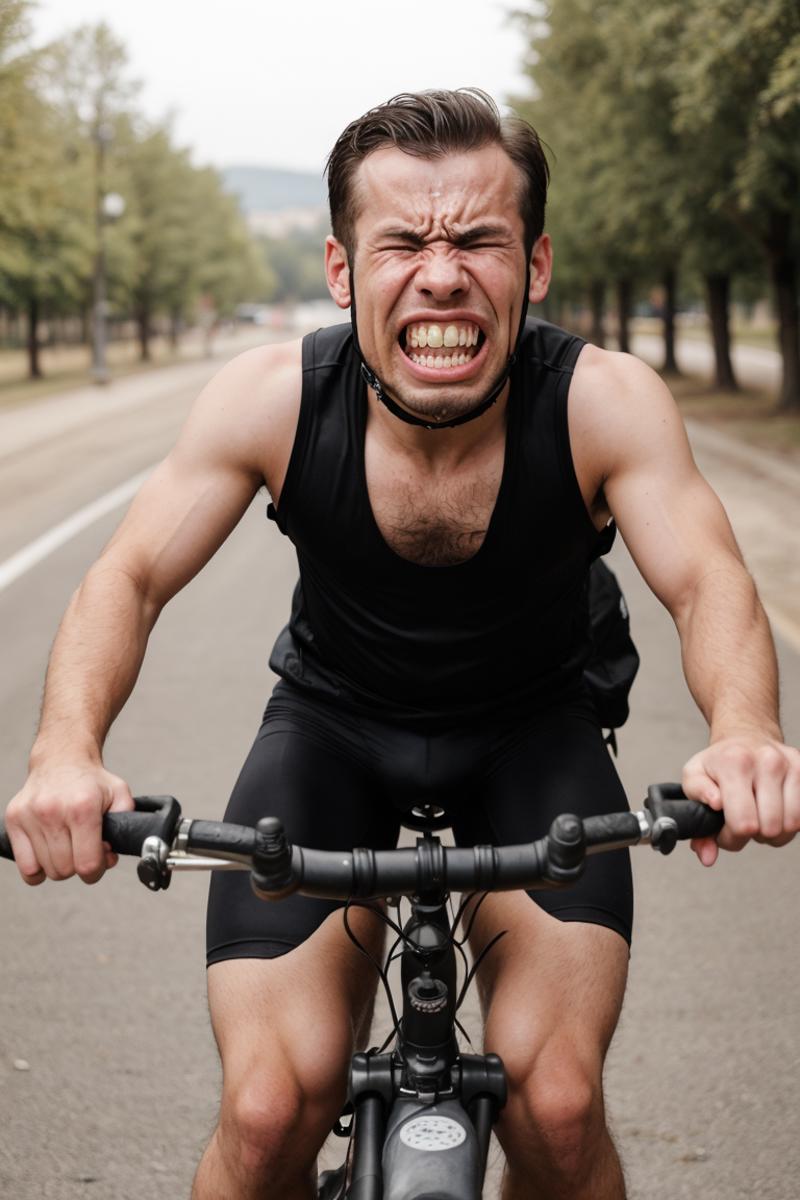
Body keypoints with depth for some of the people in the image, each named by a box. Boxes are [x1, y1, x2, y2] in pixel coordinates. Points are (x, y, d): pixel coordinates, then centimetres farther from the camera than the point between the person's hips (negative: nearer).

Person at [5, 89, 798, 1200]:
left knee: (557, 1108, -20)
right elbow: (128, 578, -17)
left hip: (531, 733, 0)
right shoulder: (273, 398, -20)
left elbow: (708, 584, -27)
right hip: (333, 725, 0)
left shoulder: (604, 401, -22)